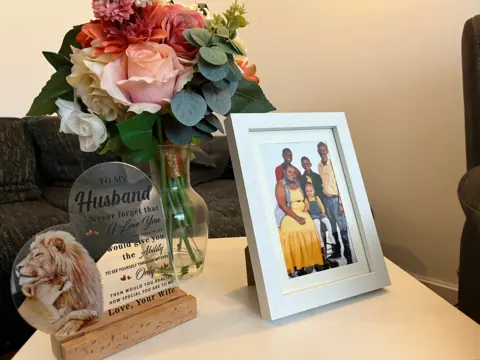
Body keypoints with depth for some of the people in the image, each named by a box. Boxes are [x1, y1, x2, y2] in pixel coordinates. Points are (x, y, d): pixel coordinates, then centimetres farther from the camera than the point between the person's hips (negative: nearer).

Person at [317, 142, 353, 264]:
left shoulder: (333, 163, -9)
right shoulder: (319, 166, 8)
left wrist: (340, 203, -13)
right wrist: (321, 198, 7)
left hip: (335, 198, -5)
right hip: (325, 198, 5)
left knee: (343, 226, -5)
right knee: (332, 226, 12)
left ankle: (348, 254, 0)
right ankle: (337, 250, 24)